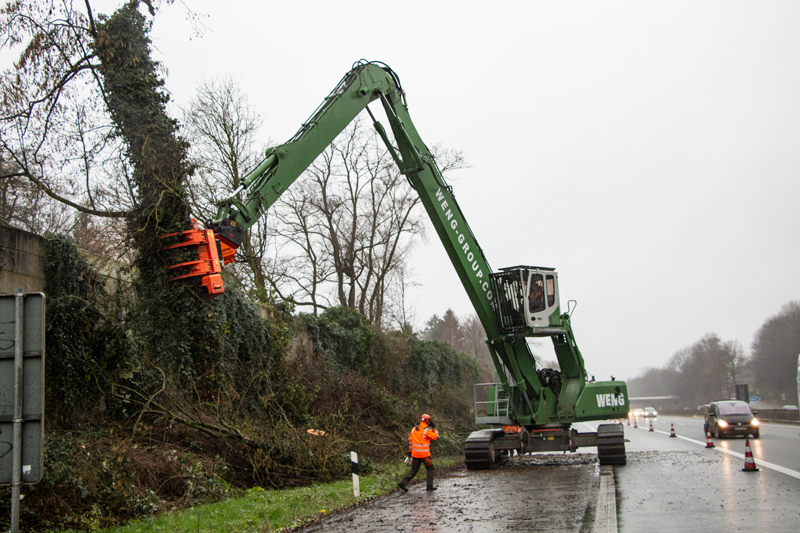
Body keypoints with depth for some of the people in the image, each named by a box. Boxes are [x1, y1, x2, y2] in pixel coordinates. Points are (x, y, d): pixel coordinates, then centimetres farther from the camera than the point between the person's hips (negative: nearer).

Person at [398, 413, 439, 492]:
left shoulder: (414, 429, 9)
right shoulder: (427, 430, -10)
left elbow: (410, 440, 13)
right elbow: (436, 437, -7)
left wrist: (410, 450, 21)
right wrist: (434, 428, 4)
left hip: (415, 453, 6)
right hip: (424, 454, -6)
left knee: (414, 470, 12)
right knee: (430, 468, 11)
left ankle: (403, 482, -1)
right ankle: (429, 486, 9)